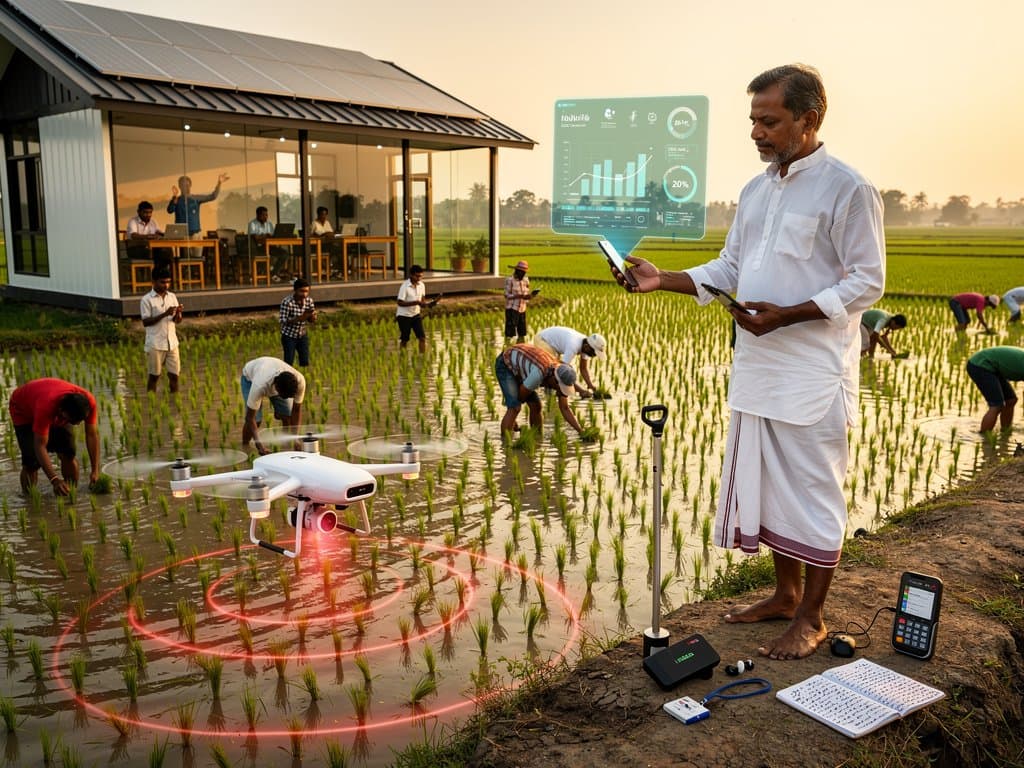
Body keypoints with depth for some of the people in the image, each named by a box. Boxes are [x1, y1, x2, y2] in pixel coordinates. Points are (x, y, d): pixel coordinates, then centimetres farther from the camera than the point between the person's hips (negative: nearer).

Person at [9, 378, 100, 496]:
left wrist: (95, 471, -31)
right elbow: (40, 446, -43)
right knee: (32, 461, -16)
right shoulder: (46, 406, -46)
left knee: (68, 454, -10)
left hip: (56, 414, 4)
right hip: (23, 410, -4)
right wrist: (54, 480, -51)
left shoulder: (88, 401, -35)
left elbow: (92, 434, -26)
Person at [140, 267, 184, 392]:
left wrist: (178, 313, -16)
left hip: (172, 343, 4)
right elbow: (145, 322, -12)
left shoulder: (172, 297, 8)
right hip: (155, 344, -4)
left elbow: (177, 321, 7)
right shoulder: (147, 300, -6)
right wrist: (164, 314, -21)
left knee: (174, 375, 5)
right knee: (154, 376, 5)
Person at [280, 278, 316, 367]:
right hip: (289, 336, -4)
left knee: (305, 362, 4)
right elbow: (283, 320, -22)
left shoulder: (309, 301, -8)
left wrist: (312, 315, -25)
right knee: (289, 362, -4)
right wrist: (299, 318, -33)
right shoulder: (287, 302, -22)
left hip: (302, 335, 5)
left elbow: (312, 320, 0)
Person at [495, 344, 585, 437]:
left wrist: (581, 431, -13)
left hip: (518, 367, 8)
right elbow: (522, 393, -22)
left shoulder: (561, 376, -14)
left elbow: (565, 408, -8)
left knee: (535, 406, 4)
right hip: (505, 365, -8)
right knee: (515, 408, -20)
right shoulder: (540, 372, -40)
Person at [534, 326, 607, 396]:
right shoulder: (573, 346, -40)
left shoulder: (586, 345, -15)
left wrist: (590, 385, -19)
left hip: (554, 342, 8)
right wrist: (581, 390, -42)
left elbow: (583, 368, -3)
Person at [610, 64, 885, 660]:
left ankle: (812, 618, 18)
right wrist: (662, 280, 2)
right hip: (757, 366, 8)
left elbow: (867, 282, -12)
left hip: (813, 374, -7)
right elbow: (728, 269, 16)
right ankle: (786, 594, 32)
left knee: (813, 492, 2)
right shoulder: (756, 191, 13)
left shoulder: (847, 189, -10)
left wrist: (787, 314, -22)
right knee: (766, 485, 15)